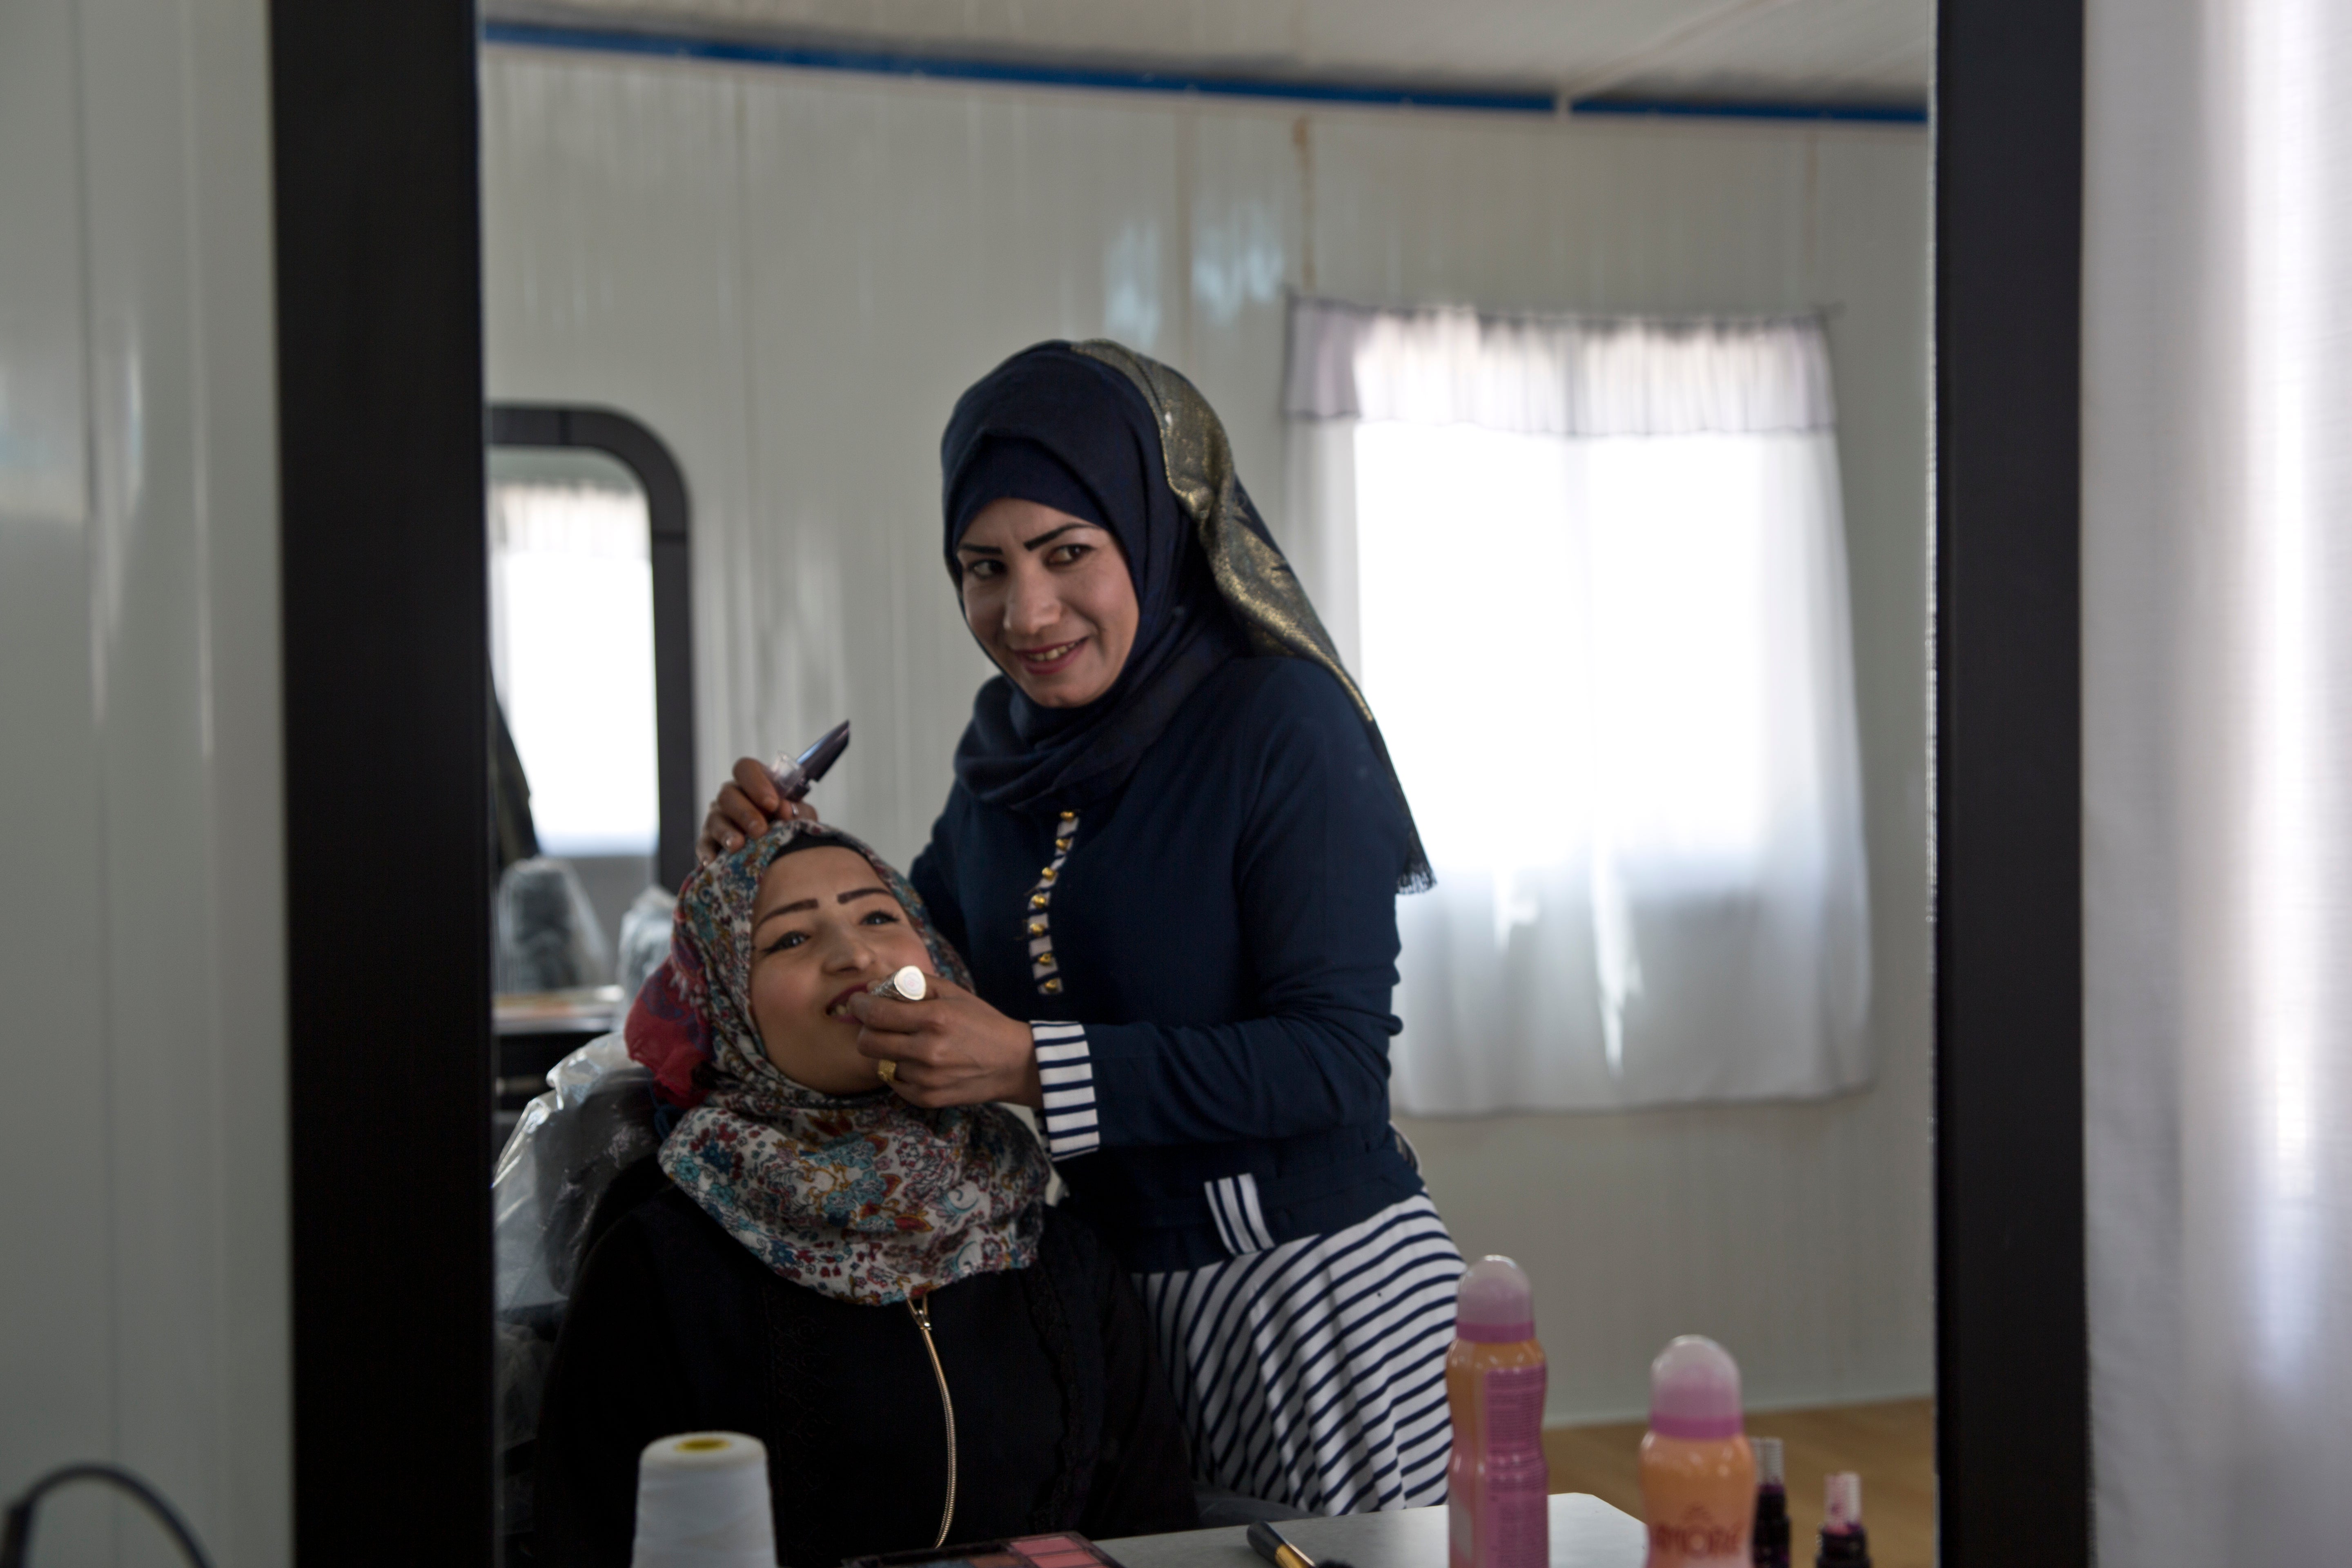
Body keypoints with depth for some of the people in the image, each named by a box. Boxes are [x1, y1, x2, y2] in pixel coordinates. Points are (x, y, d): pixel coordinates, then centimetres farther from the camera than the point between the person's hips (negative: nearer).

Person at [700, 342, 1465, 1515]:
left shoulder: (1283, 721, -14)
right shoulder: (1007, 744, 6)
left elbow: (1337, 1060, -19)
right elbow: (916, 969, 18)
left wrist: (1035, 1067, -26)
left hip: (1320, 1280, -5)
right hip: (1117, 1285, 6)